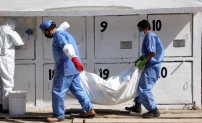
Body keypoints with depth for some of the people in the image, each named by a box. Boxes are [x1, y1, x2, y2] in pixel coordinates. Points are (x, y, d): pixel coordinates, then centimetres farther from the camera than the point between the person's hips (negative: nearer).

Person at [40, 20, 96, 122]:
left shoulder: (58, 35, -14)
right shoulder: (63, 33, 20)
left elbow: (67, 47, -31)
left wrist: (74, 59, -45)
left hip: (65, 68, -10)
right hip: (73, 68, 10)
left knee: (58, 92, -2)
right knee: (77, 89, 16)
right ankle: (89, 110, 19)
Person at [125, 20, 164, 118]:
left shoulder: (150, 36, -14)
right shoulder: (149, 36, 18)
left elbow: (153, 52, -22)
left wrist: (142, 62, -16)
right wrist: (139, 59, 12)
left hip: (152, 66, -11)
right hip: (150, 66, 11)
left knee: (144, 89, -10)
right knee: (139, 85, 18)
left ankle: (154, 110, -5)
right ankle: (137, 106, 27)